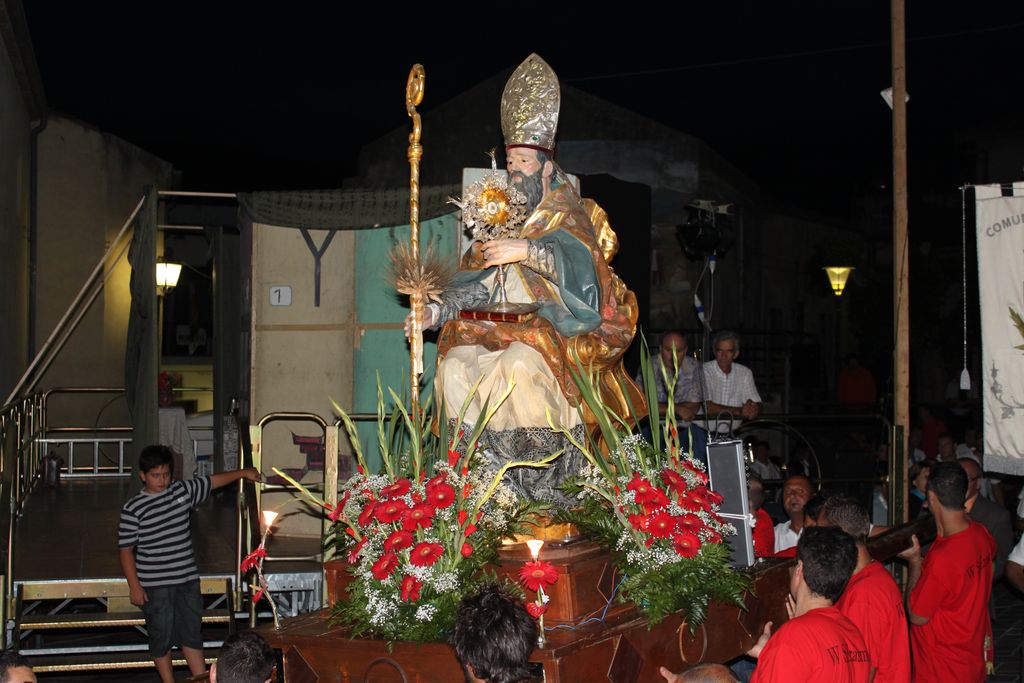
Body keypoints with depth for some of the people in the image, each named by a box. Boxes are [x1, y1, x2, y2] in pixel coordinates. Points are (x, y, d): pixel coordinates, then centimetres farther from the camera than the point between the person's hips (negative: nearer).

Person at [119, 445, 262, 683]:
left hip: (187, 579, 5)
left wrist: (242, 473, 8)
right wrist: (134, 586, -11)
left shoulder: (183, 491, 2)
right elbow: (126, 550, -9)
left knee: (191, 633, 13)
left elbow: (213, 481, 14)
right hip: (155, 585, -4)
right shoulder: (133, 509, -12)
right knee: (162, 636, 8)